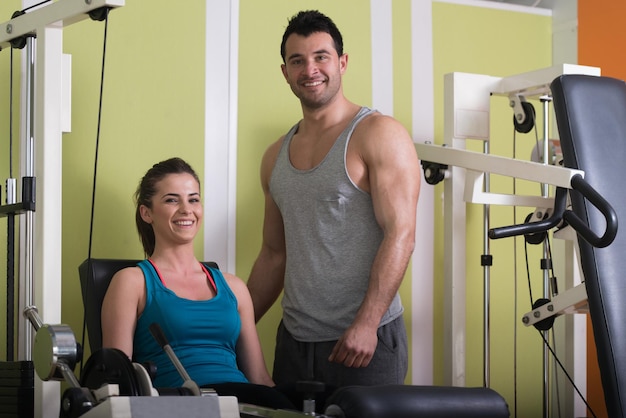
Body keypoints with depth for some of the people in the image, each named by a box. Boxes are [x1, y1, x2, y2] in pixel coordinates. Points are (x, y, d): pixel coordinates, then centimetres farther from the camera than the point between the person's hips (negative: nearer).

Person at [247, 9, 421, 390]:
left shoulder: (379, 135, -6)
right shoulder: (276, 157, 14)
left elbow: (400, 235, -14)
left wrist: (365, 324, -21)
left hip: (366, 339, -6)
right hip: (294, 340, 6)